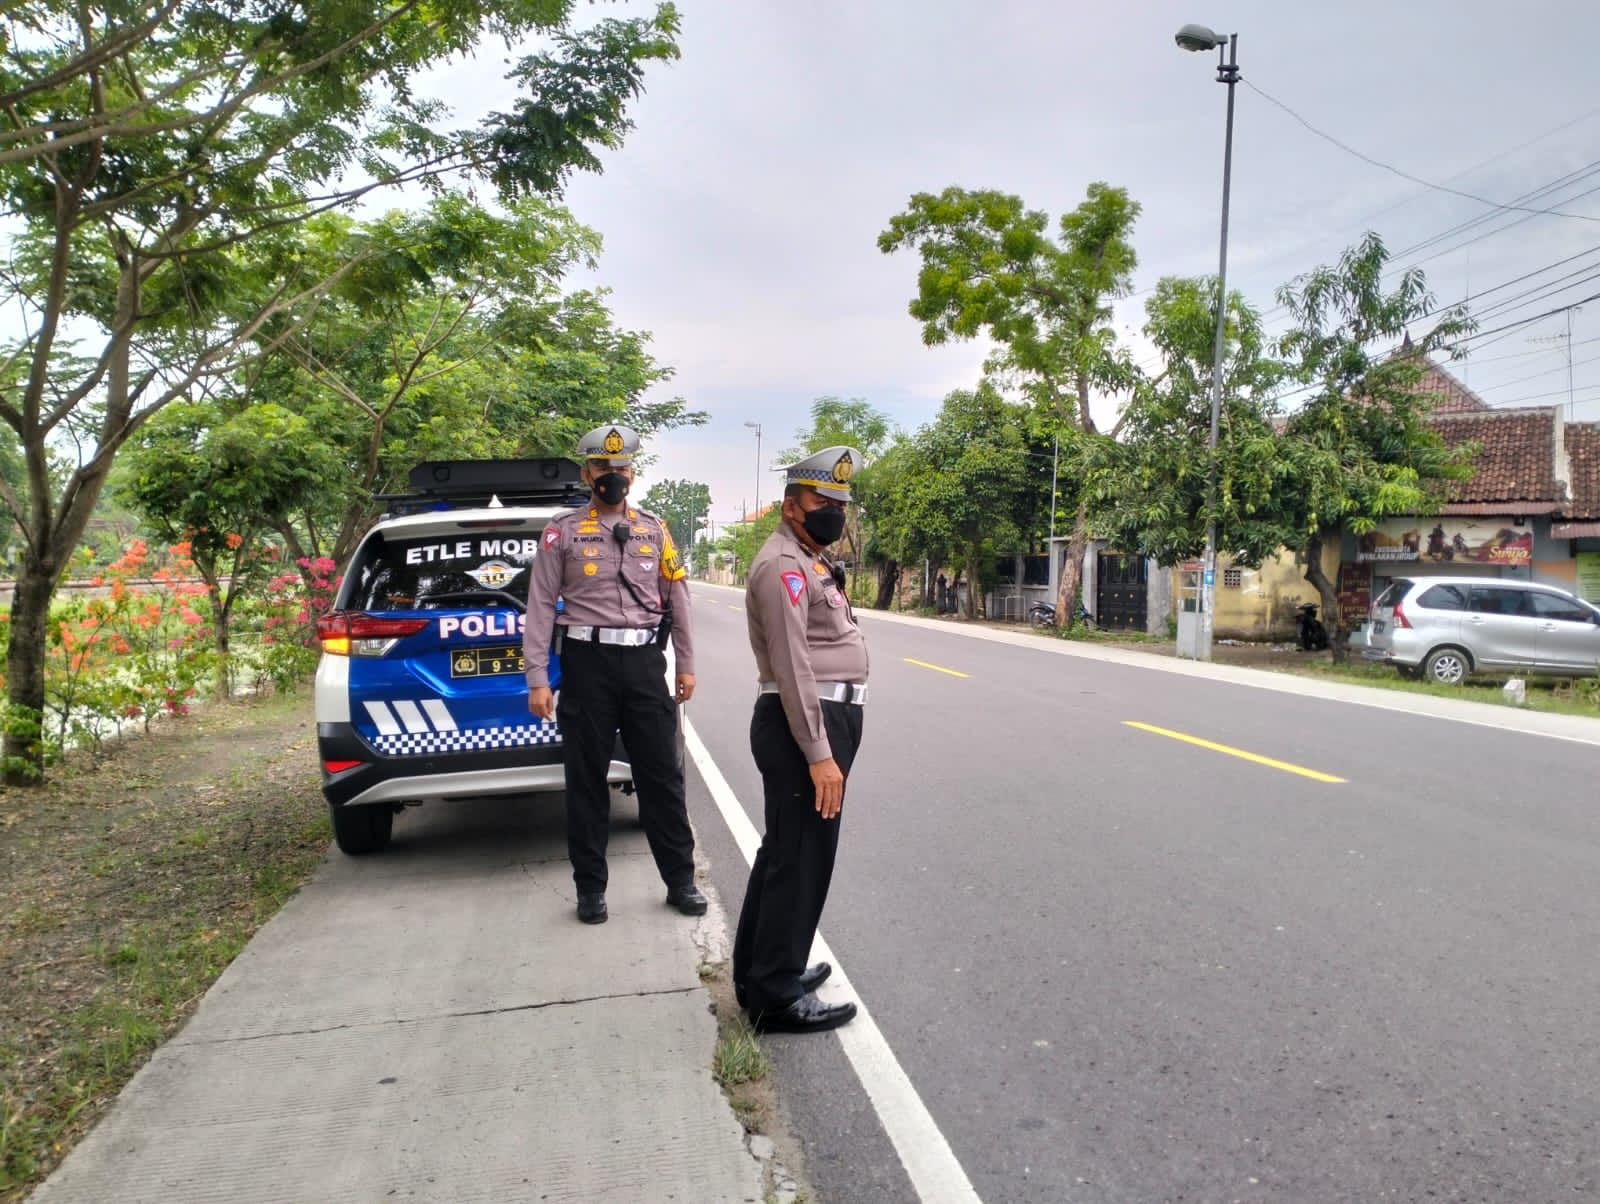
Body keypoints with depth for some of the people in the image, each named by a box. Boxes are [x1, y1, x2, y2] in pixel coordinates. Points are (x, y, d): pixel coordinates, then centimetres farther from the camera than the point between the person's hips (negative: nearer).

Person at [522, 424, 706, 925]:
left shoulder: (654, 530, 10)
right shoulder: (563, 531, 1)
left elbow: (677, 599, 13)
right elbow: (541, 605, -1)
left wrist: (686, 665, 11)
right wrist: (537, 679, -7)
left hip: (644, 660, 2)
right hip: (587, 662, -2)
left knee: (662, 773, 6)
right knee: (586, 777, 6)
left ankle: (680, 879, 19)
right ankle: (590, 887, 20)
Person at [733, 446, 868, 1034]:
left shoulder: (811, 562, 18)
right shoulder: (783, 566, -15)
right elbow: (792, 668, -22)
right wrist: (819, 754, -25)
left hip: (827, 717, 11)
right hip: (803, 725, -11)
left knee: (784, 848, 18)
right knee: (801, 858, -5)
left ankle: (761, 968, 31)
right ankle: (776, 996, 6)